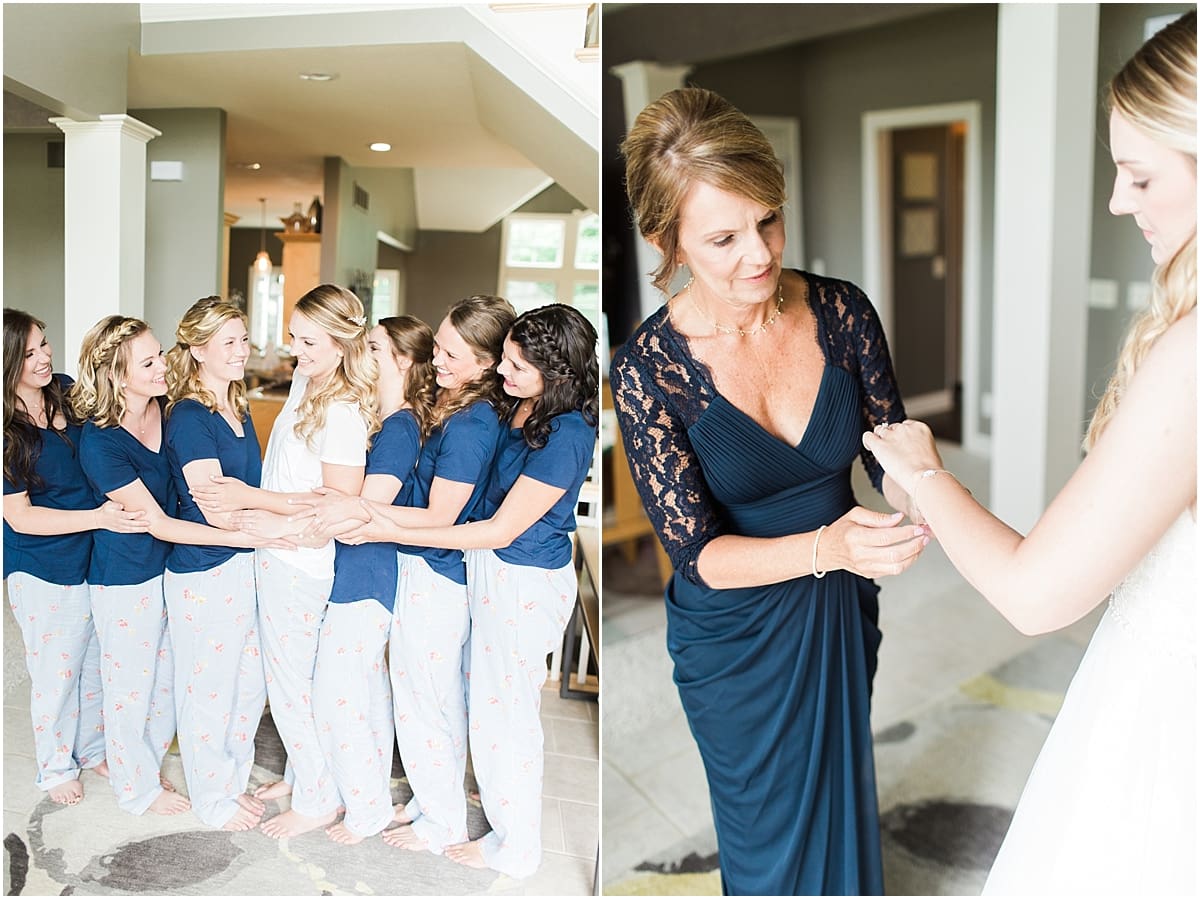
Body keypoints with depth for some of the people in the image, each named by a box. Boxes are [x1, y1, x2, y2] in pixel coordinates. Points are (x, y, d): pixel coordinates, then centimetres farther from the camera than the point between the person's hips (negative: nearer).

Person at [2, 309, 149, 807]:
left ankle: (94, 747, 42)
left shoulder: (69, 392, -5)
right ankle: (55, 765, 36)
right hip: (44, 572, -5)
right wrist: (98, 517, -29)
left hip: (98, 558, 5)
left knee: (97, 662, 20)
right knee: (56, 671, 13)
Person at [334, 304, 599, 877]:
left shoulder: (565, 438, -28)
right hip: (497, 571, 8)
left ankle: (515, 846, 28)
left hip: (524, 586, -8)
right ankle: (504, 790, 49)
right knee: (503, 695, 25)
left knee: (502, 708, 7)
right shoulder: (524, 404, -3)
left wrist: (395, 533, -23)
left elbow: (500, 531, -25)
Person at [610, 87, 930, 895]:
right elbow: (698, 552, -22)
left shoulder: (842, 311, -14)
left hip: (844, 613, 3)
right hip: (737, 635, -3)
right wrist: (826, 546, -39)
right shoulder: (648, 368, -23)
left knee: (846, 804, 28)